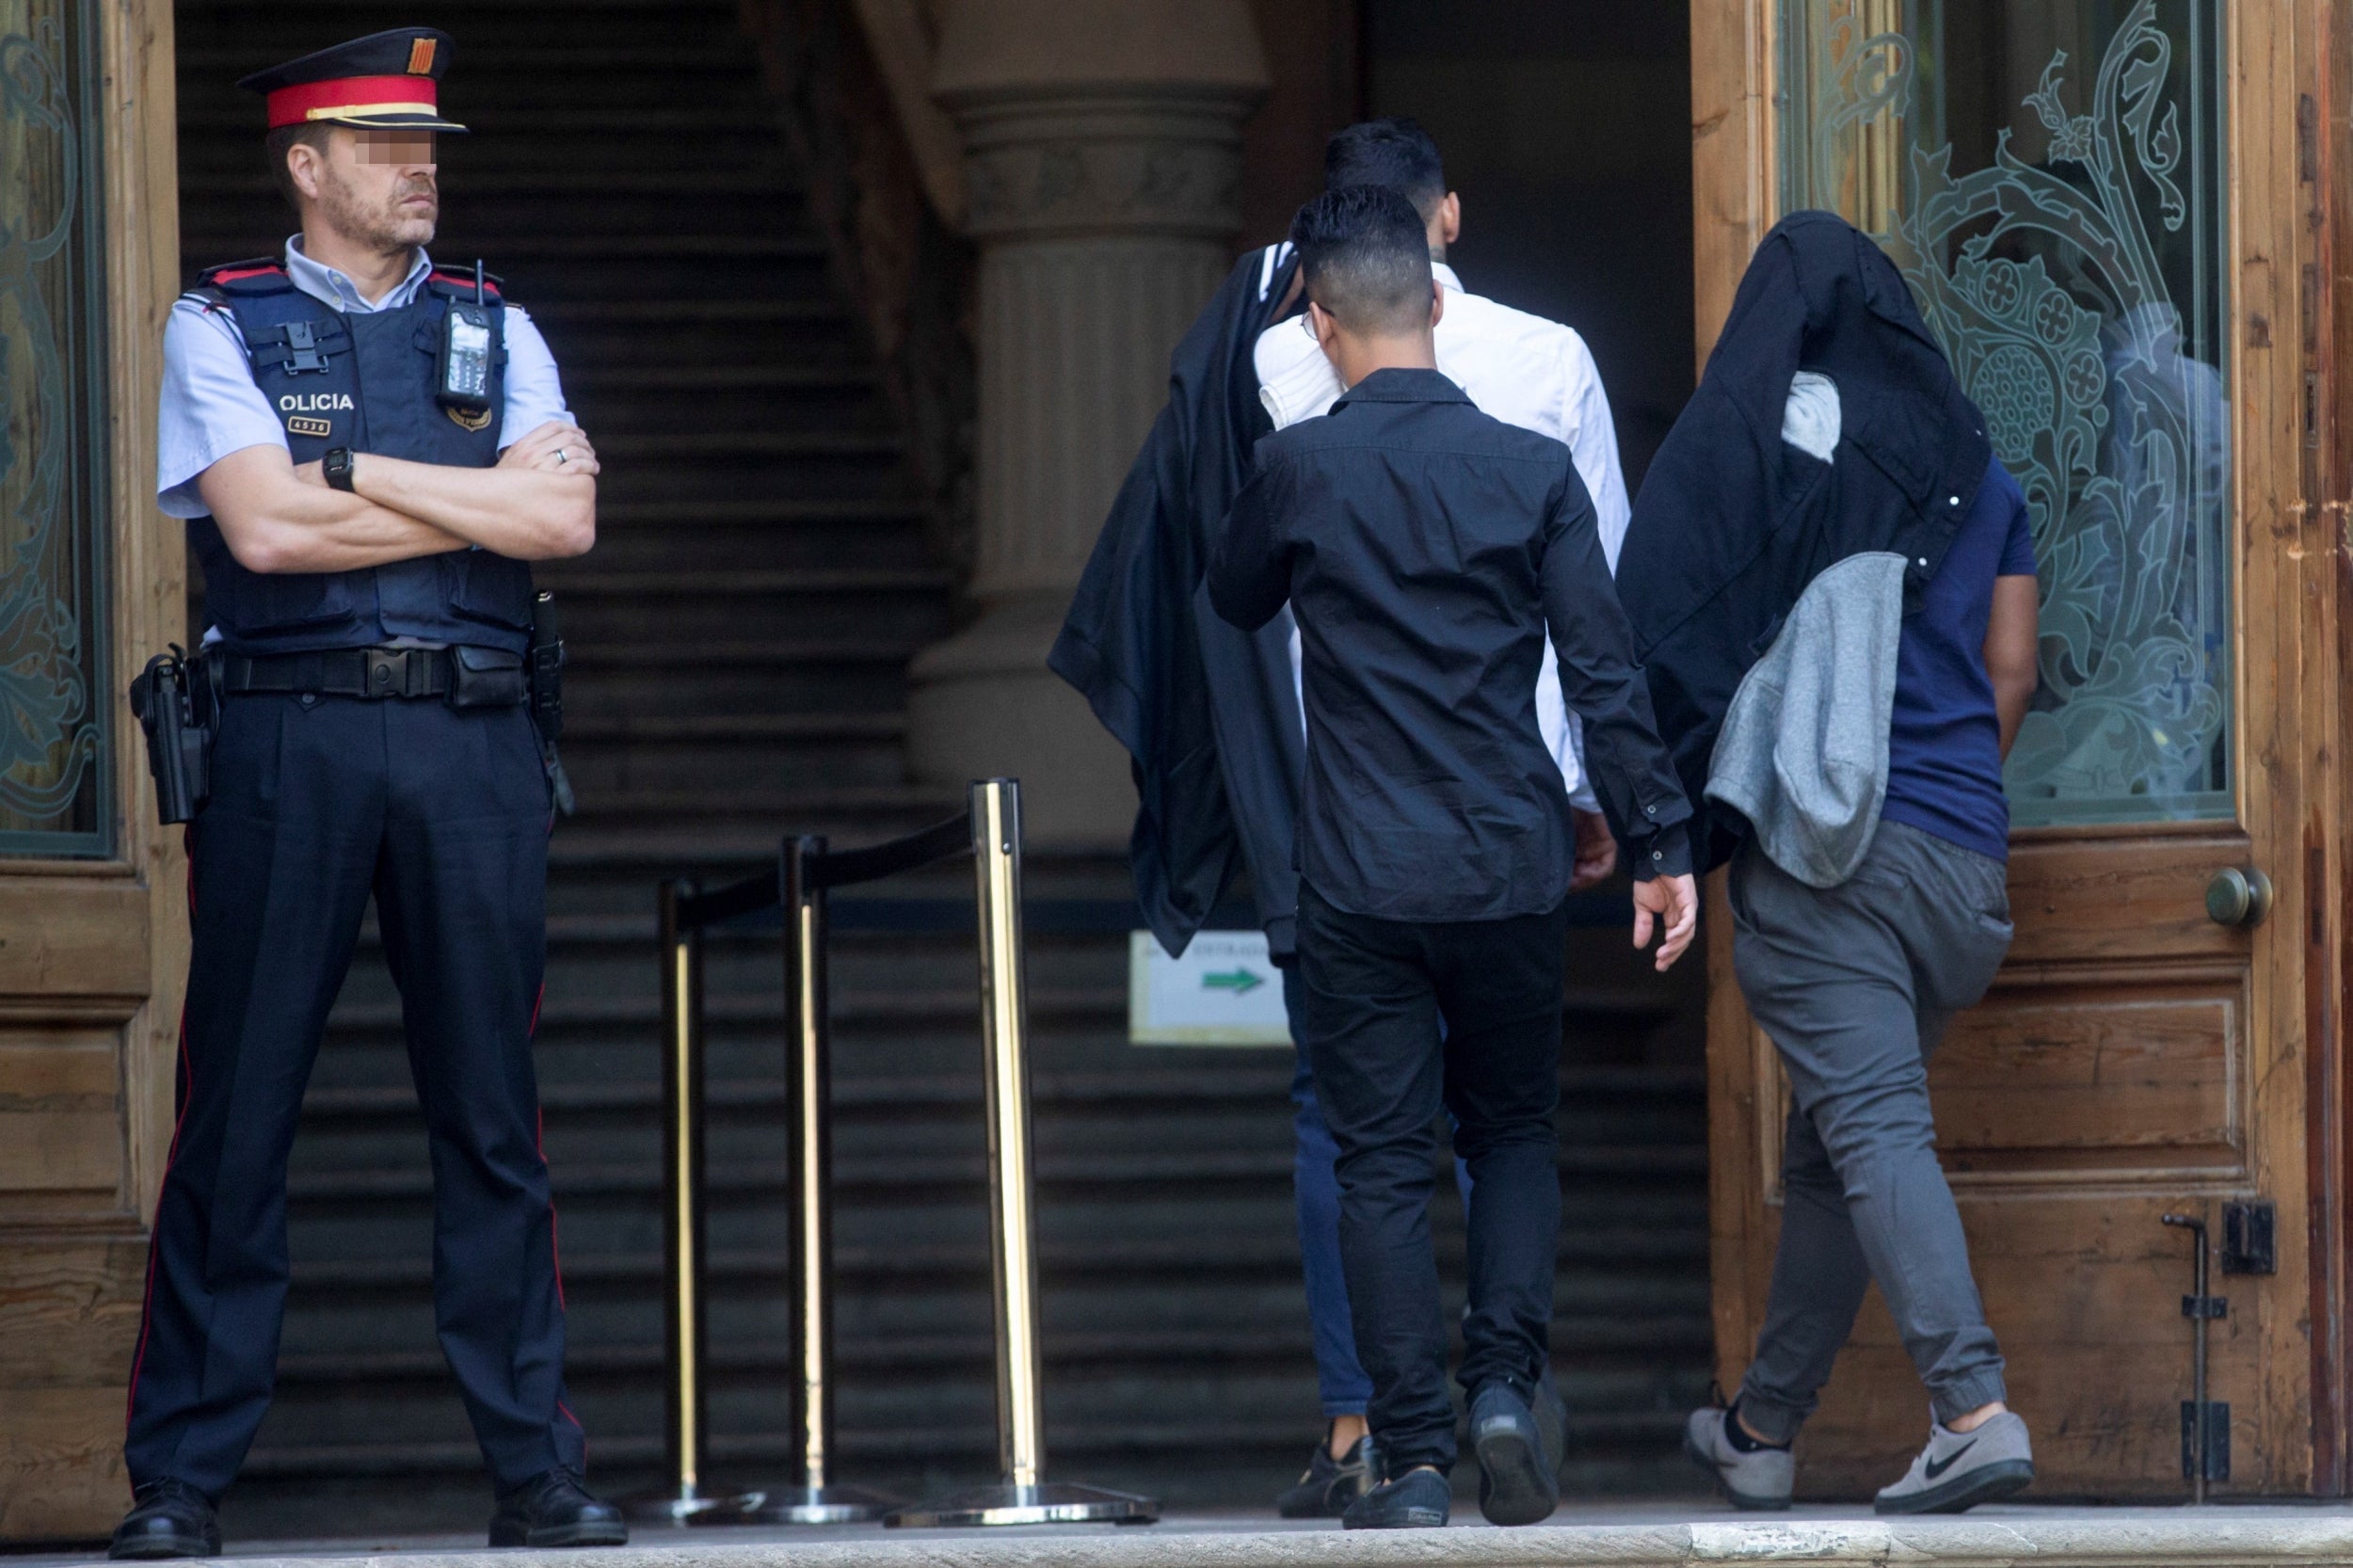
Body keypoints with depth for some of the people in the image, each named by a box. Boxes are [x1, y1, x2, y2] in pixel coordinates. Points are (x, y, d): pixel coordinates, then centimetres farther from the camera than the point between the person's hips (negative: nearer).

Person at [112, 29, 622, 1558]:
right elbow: (265, 527, -9)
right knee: (235, 1113, -2)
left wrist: (356, 474, -5)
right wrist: (484, 496, -3)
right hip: (289, 732, -2)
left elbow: (566, 525, -1)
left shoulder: (494, 332, 15)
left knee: (493, 1115, 3)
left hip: (473, 741, 2)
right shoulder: (220, 329, 7)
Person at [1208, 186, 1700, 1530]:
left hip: (1360, 877, -1)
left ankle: (1415, 1457, -1)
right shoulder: (1533, 468, -2)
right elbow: (1605, 671, -3)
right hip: (1514, 867, 1)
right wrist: (1661, 843, 3)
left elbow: (1235, 603, 16)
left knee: (1383, 1165, 3)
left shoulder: (1299, 468, -4)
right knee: (1516, 1132, 18)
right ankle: (1506, 1382, -1)